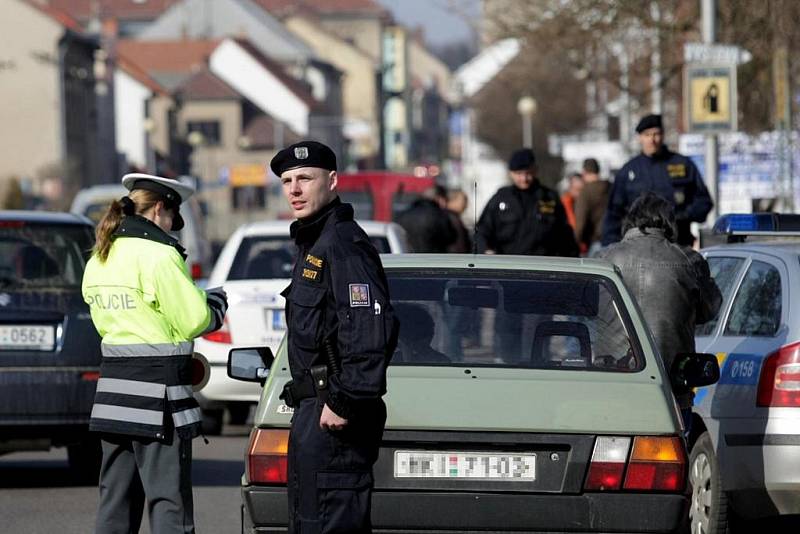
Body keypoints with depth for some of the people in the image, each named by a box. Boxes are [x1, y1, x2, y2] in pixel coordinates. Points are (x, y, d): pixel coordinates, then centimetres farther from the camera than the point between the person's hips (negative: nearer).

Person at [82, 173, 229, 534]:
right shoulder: (158, 254, -13)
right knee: (169, 503, -6)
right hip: (157, 393, -8)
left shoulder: (98, 261, 12)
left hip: (113, 389, 8)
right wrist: (215, 303, 11)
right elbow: (194, 321, -12)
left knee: (116, 503, 12)